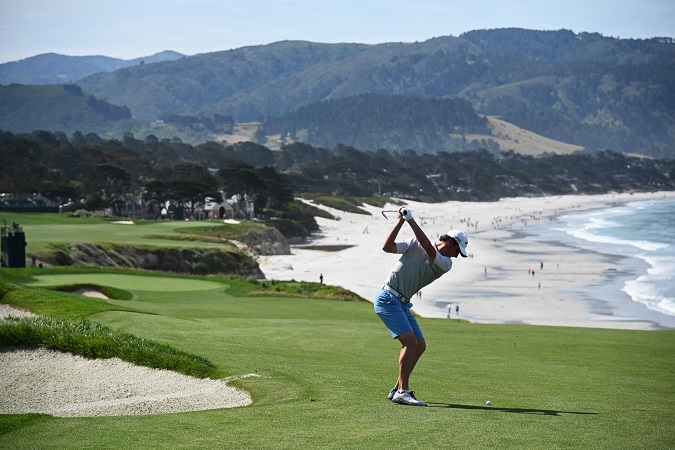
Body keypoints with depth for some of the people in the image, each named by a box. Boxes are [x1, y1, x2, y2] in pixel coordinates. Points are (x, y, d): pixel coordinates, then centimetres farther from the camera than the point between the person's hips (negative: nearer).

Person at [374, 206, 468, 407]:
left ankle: (397, 390, 11)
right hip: (388, 298, -7)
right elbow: (387, 247, -13)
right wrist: (401, 221, -18)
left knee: (420, 345, 4)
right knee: (410, 341, -19)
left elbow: (429, 249, -16)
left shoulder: (446, 264, 3)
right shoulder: (414, 244, -4)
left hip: (403, 304, 7)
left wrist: (411, 220, -25)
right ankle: (403, 391, -19)